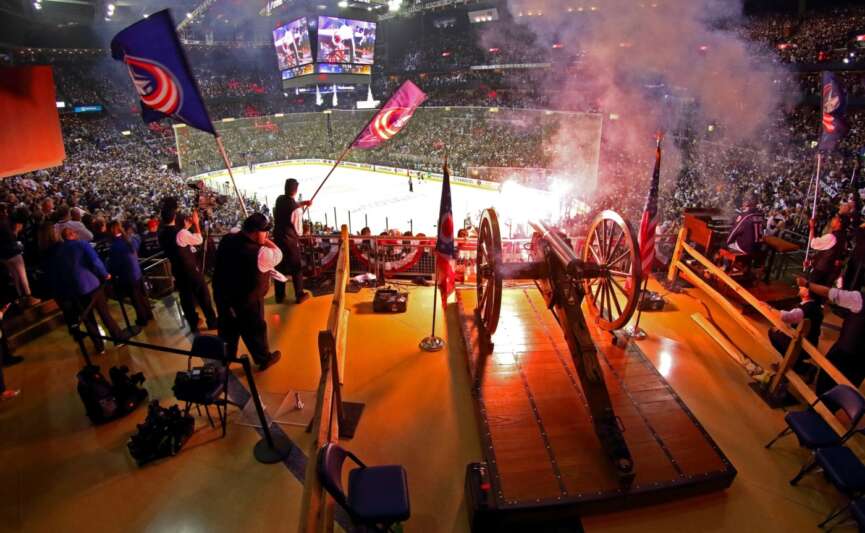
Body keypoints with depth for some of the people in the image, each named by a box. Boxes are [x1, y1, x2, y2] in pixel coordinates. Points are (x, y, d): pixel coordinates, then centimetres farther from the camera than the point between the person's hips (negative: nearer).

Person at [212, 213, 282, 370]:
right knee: (255, 331, 17)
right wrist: (266, 241, -12)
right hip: (246, 301, -6)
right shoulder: (258, 253, -32)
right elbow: (277, 255, -15)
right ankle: (264, 359, 39)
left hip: (222, 295, 7)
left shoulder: (227, 240, -9)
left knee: (228, 330, 26)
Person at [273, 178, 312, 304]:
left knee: (279, 267, 16)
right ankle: (299, 295, 21)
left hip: (278, 238, 6)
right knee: (296, 269, 10)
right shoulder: (297, 210, -22)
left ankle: (279, 296, 26)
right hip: (291, 240, -6)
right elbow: (298, 229, -13)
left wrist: (303, 203, 7)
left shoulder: (279, 199, -5)